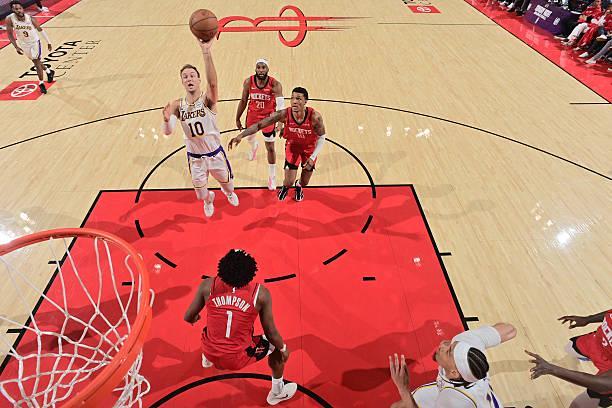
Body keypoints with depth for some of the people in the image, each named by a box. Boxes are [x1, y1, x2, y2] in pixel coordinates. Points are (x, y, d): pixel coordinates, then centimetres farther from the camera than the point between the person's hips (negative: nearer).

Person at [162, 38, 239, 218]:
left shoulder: (208, 100, -17)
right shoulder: (177, 105, -9)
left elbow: (213, 82, -39)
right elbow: (168, 132, -17)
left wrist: (206, 52, -53)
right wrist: (166, 119, -40)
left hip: (215, 154, -2)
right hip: (195, 158, 2)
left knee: (228, 186, 19)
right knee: (201, 196, 13)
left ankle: (229, 193, 59)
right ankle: (209, 199, 53)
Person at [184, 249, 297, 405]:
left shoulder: (207, 285, -14)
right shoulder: (261, 293, -18)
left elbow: (188, 318, -1)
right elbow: (271, 334, -10)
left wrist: (195, 318, 24)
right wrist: (283, 348, 11)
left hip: (211, 353, 3)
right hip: (239, 359, -3)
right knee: (277, 346, 22)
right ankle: (277, 393, 41)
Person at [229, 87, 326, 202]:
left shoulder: (315, 117, -32)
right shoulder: (284, 114, -30)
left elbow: (321, 138, -16)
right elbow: (259, 125, -26)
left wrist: (312, 158, -22)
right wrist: (241, 135, -38)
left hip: (309, 148, 0)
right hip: (292, 146, 0)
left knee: (304, 182, 12)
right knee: (289, 182, -2)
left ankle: (299, 186, 53)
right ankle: (285, 187, 39)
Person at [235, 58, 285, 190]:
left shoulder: (275, 84, -24)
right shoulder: (248, 82, -15)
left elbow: (280, 104, -35)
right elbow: (243, 101, -1)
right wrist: (237, 119, 4)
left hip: (268, 117, -3)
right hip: (252, 115, 3)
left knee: (270, 148, 3)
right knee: (249, 138, 26)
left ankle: (272, 177, 21)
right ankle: (254, 146, 68)